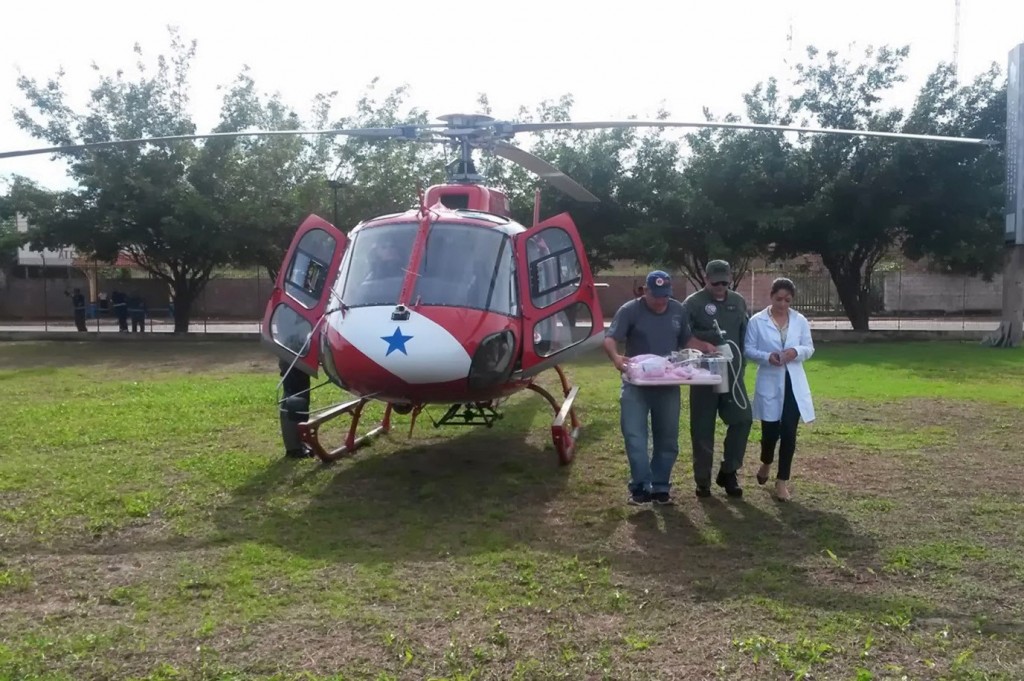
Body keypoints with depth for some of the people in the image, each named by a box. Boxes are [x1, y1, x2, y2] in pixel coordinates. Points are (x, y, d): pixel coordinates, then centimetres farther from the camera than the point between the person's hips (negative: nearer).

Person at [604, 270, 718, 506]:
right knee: (634, 434, -10)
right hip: (636, 384, -3)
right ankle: (641, 486, -3)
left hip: (668, 385, 4)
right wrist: (616, 357, -38)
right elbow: (610, 338, -17)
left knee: (667, 437, 9)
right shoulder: (629, 310, -8)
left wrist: (705, 346, -5)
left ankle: (660, 486, 20)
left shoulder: (678, 310, 5)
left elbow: (686, 340, 15)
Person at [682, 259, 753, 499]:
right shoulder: (693, 303, -5)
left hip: (732, 373, 4)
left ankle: (728, 472, 16)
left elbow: (746, 334, 15)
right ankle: (703, 480, 14)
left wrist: (740, 361, 5)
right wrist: (710, 338, -23)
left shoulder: (738, 301, 10)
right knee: (703, 427, 2)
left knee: (742, 419, 0)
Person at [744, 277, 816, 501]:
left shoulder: (800, 321, 4)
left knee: (789, 432, -1)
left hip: (794, 384, 2)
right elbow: (748, 349, -2)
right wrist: (767, 357, -20)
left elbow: (809, 348, 7)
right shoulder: (757, 321, -3)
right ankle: (766, 464, 37)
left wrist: (796, 351, -15)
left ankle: (782, 481, 9)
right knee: (770, 431, 4)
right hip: (769, 383, -2)